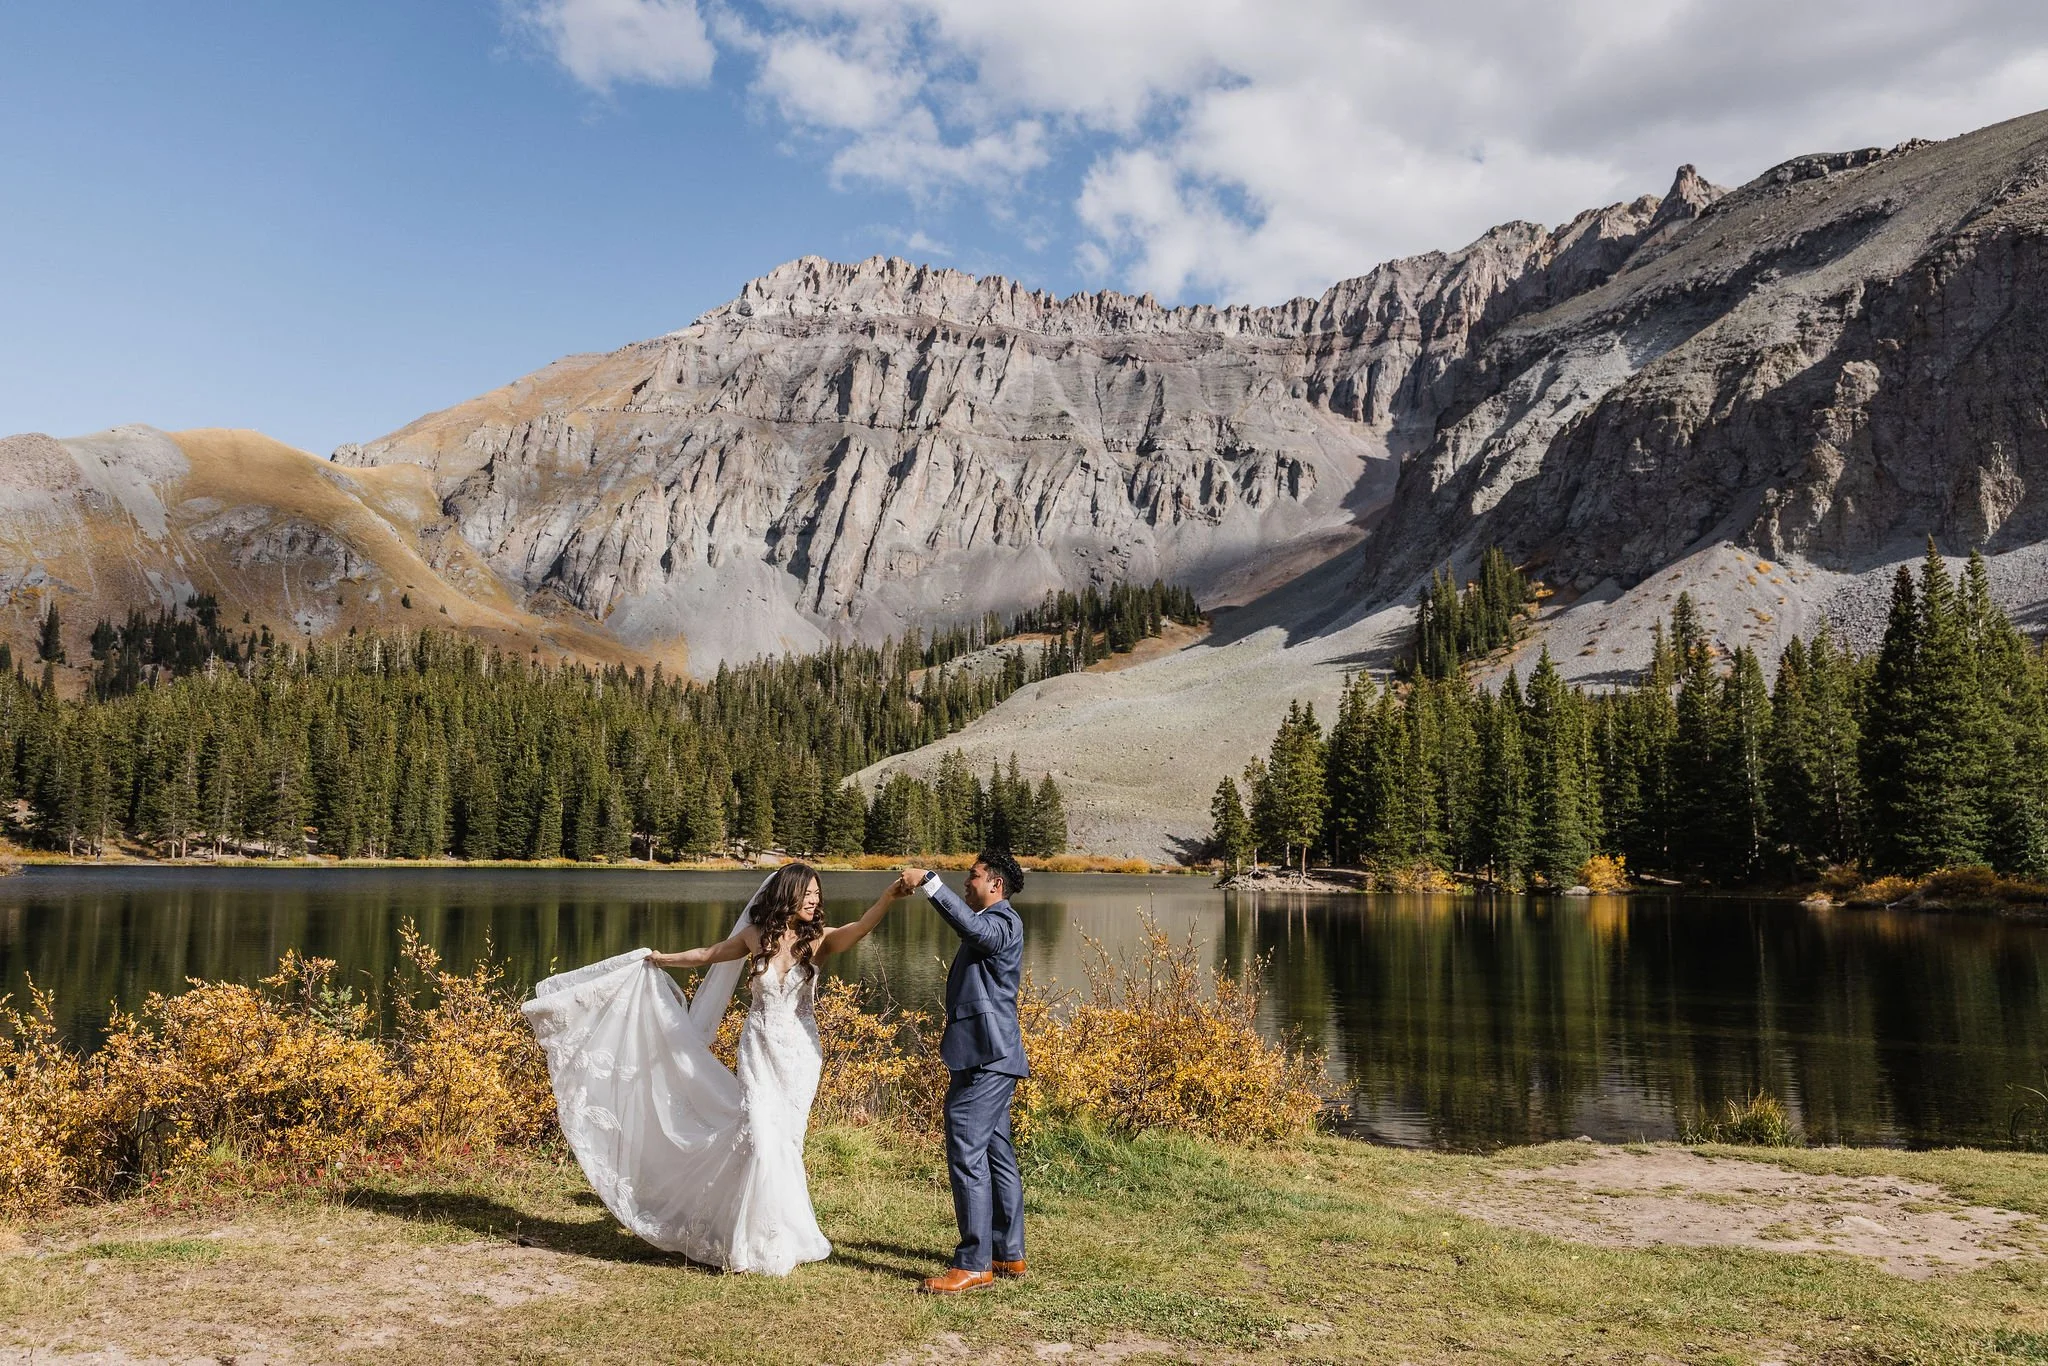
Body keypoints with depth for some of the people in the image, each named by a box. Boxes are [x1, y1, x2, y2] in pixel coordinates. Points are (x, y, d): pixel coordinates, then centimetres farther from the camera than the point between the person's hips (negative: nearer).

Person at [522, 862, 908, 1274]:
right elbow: (707, 955, 16)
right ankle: (767, 1238, 5)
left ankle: (782, 1236, 17)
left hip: (799, 1055, 0)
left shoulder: (818, 940, -6)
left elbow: (861, 928, -25)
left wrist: (891, 895, -42)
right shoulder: (755, 936, -1)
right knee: (760, 1135, -10)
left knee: (783, 1139, 2)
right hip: (758, 1051, 0)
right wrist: (661, 959, 28)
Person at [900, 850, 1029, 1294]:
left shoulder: (1004, 921, -14)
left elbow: (972, 927, -33)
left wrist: (928, 883, -36)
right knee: (996, 1156, 14)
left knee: (967, 1157, -11)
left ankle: (974, 1264, -7)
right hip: (988, 1057, 11)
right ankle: (1009, 1255, 20)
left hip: (986, 1058, -11)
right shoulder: (991, 924, 20)